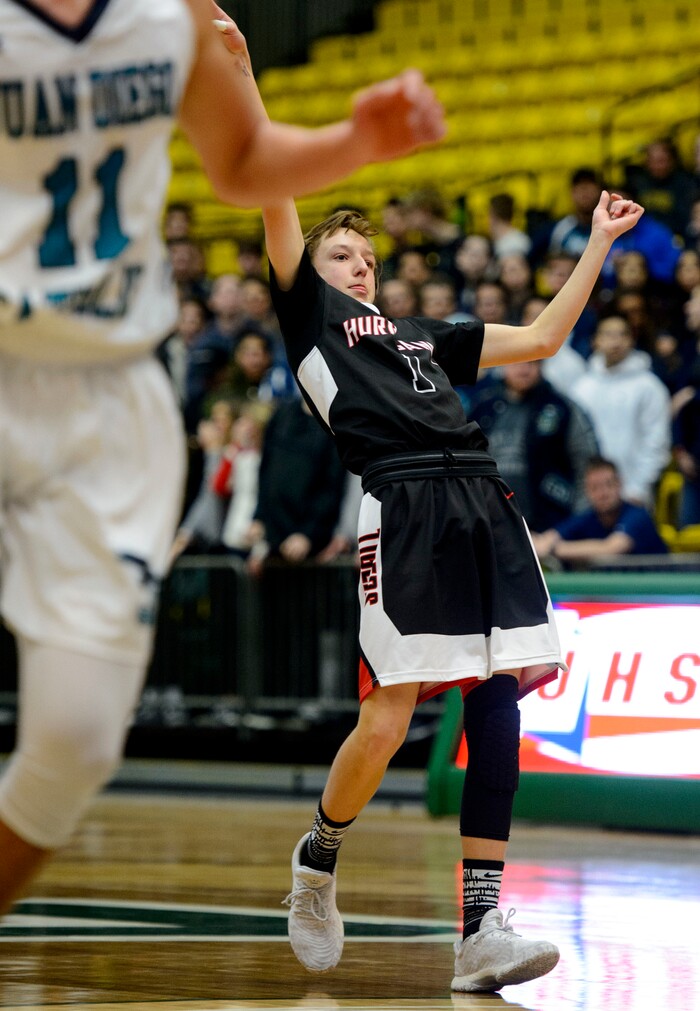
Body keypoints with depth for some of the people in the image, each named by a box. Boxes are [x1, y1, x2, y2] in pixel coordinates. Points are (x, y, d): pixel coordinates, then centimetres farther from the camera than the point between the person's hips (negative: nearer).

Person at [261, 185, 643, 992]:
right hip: (404, 506, -5)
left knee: (498, 712, -5)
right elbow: (279, 210, 7)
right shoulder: (311, 308, 18)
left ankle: (481, 933, -4)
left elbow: (540, 338, 34)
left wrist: (600, 242, 34)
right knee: (386, 722, -11)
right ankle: (318, 859, 19)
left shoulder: (423, 336, 33)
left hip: (485, 504, 6)